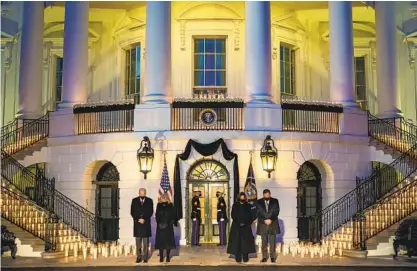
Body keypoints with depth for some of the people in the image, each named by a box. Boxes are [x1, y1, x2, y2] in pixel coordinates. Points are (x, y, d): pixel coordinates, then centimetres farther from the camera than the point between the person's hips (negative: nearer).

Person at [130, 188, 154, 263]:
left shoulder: (149, 201, 5)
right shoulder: (134, 201, 6)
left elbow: (151, 212, 2)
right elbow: (132, 212, 3)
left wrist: (144, 219, -10)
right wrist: (138, 219, -9)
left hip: (146, 223, -1)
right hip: (137, 223, 1)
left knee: (146, 242, -1)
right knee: (138, 241, 1)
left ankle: (145, 257, 3)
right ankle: (139, 257, 5)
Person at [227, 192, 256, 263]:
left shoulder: (248, 206, 8)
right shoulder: (235, 205, 5)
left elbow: (251, 216, 5)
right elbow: (233, 215, -1)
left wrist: (248, 223, -10)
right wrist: (239, 223, -11)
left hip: (246, 226, 1)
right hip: (237, 226, -1)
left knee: (246, 241, -1)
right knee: (237, 241, -4)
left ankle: (245, 258, 3)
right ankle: (238, 258, -2)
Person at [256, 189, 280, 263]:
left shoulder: (275, 201, 6)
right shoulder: (259, 202, 6)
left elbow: (276, 212, 0)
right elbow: (258, 213, 1)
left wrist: (270, 220, -9)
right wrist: (264, 220, -10)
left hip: (273, 224, 0)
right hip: (262, 224, 1)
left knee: (272, 241, -1)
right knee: (264, 242, 3)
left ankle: (273, 257, 6)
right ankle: (264, 257, 9)